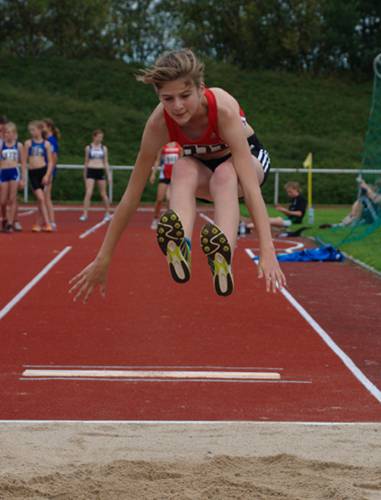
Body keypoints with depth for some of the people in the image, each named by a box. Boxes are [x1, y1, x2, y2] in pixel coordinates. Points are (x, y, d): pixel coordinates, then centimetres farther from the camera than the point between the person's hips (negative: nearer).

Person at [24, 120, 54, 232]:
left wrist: (47, 175, -10)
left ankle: (38, 224, 17)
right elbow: (25, 160, 7)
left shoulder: (46, 144, 2)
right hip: (32, 172, 0)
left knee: (41, 200, 6)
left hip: (43, 171, 0)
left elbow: (50, 162, 1)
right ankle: (47, 223, -9)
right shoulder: (28, 143, 5)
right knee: (41, 198, -9)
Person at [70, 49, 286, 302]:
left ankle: (223, 256, -63)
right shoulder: (159, 123, -29)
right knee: (184, 168, -35)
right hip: (204, 168, 2)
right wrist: (103, 259, -23)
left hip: (250, 160, -2)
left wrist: (268, 252, -52)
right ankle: (179, 245, -61)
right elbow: (131, 196, -24)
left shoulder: (223, 108, -36)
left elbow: (250, 185, -42)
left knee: (224, 174, -39)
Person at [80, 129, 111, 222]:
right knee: (88, 193, -12)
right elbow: (86, 162, 11)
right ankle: (85, 214, -11)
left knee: (103, 194, 7)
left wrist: (108, 175, 6)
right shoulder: (88, 148, 4)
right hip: (91, 171, -1)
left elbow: (106, 162, 11)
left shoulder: (104, 148, 7)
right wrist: (84, 175, 12)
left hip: (100, 171, 1)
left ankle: (108, 213, 20)